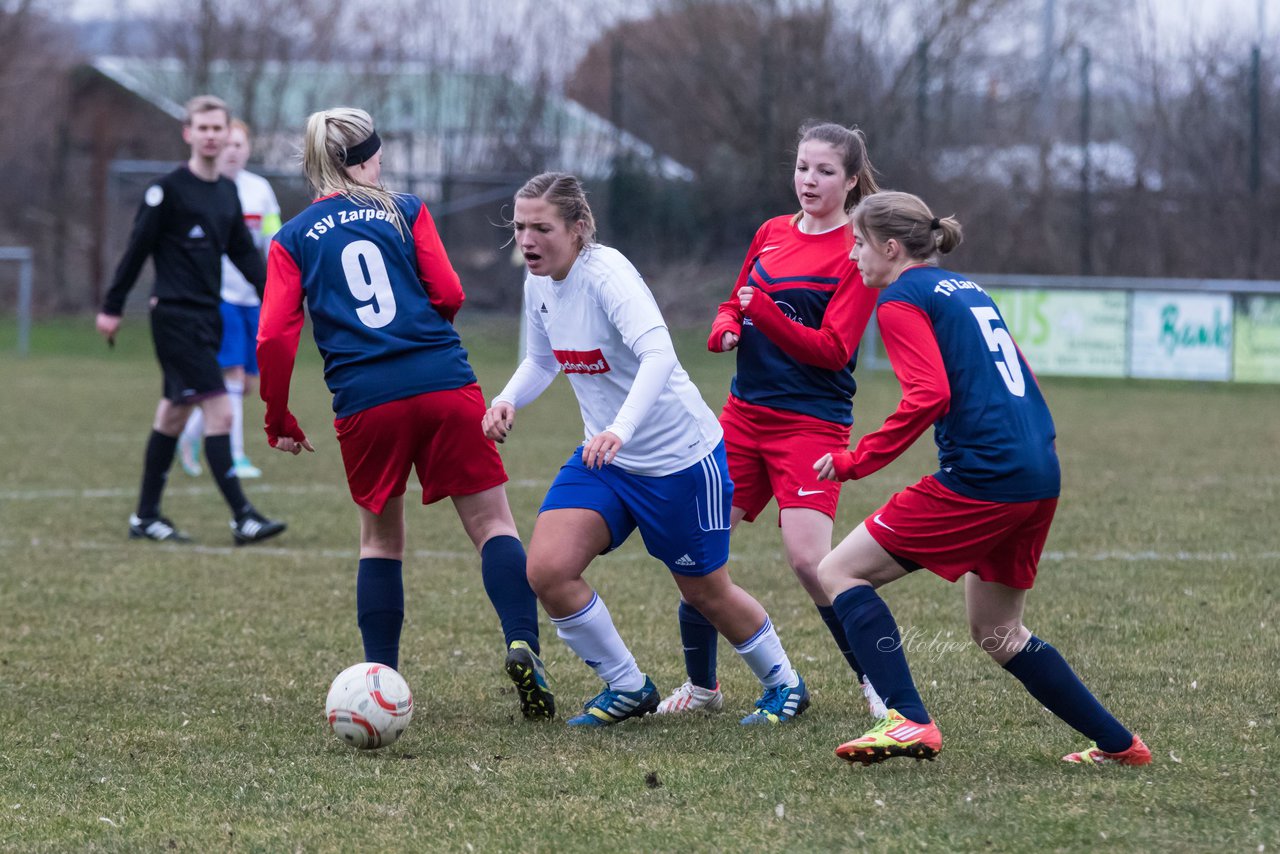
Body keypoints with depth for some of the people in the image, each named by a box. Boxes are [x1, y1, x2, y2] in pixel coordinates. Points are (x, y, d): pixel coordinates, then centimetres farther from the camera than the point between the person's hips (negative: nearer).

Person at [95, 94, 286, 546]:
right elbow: (137, 249, -6)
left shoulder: (227, 192, 12)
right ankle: (242, 517, -17)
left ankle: (146, 516, 20)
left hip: (207, 316, 8)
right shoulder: (168, 190, -10)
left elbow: (244, 253, 17)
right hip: (175, 316, -8)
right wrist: (112, 307, -4)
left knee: (174, 412, 13)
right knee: (219, 410, -15)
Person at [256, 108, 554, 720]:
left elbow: (274, 337, 0)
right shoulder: (405, 211, 9)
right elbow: (448, 295, 1)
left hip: (365, 402, 1)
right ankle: (522, 644, -17)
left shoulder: (292, 240, 9)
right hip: (445, 384, -1)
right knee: (492, 524, 4)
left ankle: (380, 677, 12)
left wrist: (279, 421, 11)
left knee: (380, 538, 18)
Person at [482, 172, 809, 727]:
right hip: (605, 456, 7)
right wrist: (508, 400, -4)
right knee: (547, 570, -12)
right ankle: (627, 689, 7)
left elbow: (658, 354, -40)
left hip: (680, 457, -7)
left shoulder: (606, 275, -25)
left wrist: (621, 428, -54)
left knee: (705, 593, 8)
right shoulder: (538, 283, -1)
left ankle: (784, 683, 35)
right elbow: (542, 360, 17)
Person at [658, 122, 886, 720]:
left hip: (810, 422, -6)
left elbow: (833, 349, -13)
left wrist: (765, 314, -25)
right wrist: (726, 329, 0)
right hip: (745, 413, 6)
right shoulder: (772, 233, 11)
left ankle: (876, 682, -1)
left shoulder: (856, 253, -8)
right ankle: (702, 685, 18)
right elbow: (734, 304, 24)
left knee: (808, 558, -19)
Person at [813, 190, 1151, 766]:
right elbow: (1021, 379, 25)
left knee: (840, 571, -1)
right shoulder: (967, 290, 22)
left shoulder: (900, 299, -3)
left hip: (983, 476, -9)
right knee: (997, 633, 22)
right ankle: (1118, 744, 22)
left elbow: (929, 396, -17)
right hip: (1039, 477, 9)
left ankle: (909, 720, -15)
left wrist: (854, 462, -12)